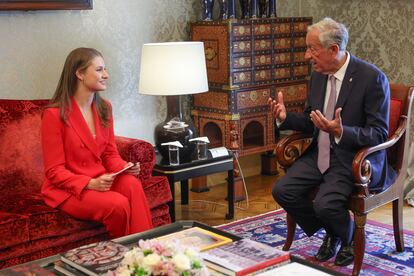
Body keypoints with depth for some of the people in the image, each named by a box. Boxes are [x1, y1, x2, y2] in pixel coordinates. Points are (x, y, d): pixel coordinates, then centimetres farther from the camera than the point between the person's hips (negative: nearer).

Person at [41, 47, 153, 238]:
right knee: (118, 204, -31)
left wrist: (124, 167, -11)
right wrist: (90, 183, -27)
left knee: (132, 184, -28)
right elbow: (54, 172, -12)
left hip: (100, 181, 5)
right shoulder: (54, 115, -13)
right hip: (67, 189, -5)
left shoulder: (104, 108, 7)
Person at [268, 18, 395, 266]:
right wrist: (286, 117, -6)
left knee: (324, 204, -27)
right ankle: (331, 232, 13)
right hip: (320, 154, 7)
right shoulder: (318, 75, 4)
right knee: (282, 191, -10)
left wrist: (340, 131, -34)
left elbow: (379, 134, -18)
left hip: (355, 160, -7)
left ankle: (350, 237, 10)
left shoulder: (372, 78, -17)